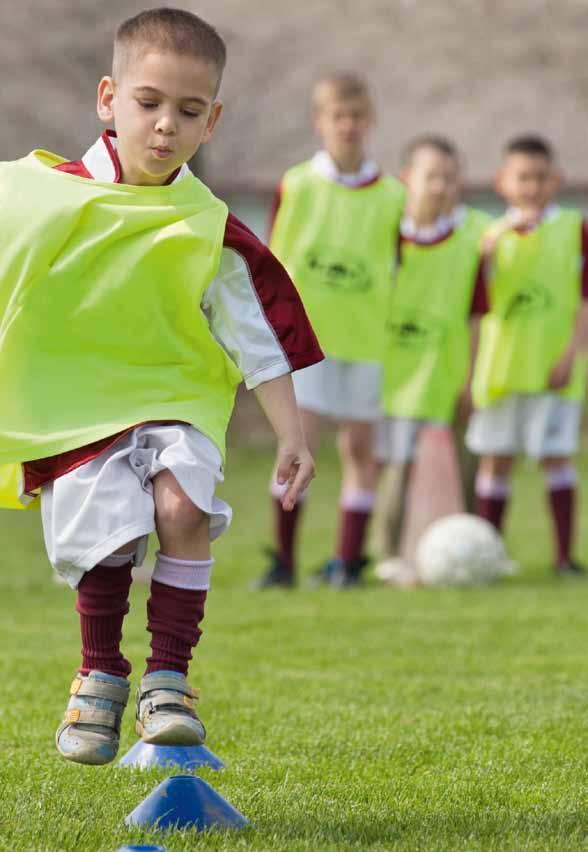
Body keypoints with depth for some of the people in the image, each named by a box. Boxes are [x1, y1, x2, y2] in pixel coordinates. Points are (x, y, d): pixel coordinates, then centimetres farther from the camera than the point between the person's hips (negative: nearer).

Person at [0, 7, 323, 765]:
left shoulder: (209, 233, 0)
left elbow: (258, 337, 4)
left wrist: (291, 436, 0)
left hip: (175, 397, 1)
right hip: (73, 404, -1)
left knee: (183, 504, -26)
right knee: (108, 532, -21)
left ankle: (168, 675, -10)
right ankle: (100, 675, 5)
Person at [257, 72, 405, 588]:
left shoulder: (392, 197, 2)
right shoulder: (296, 186, -1)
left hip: (367, 337, 2)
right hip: (305, 333, -2)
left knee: (359, 446, 4)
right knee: (299, 439, -8)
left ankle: (348, 559, 10)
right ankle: (284, 560, -1)